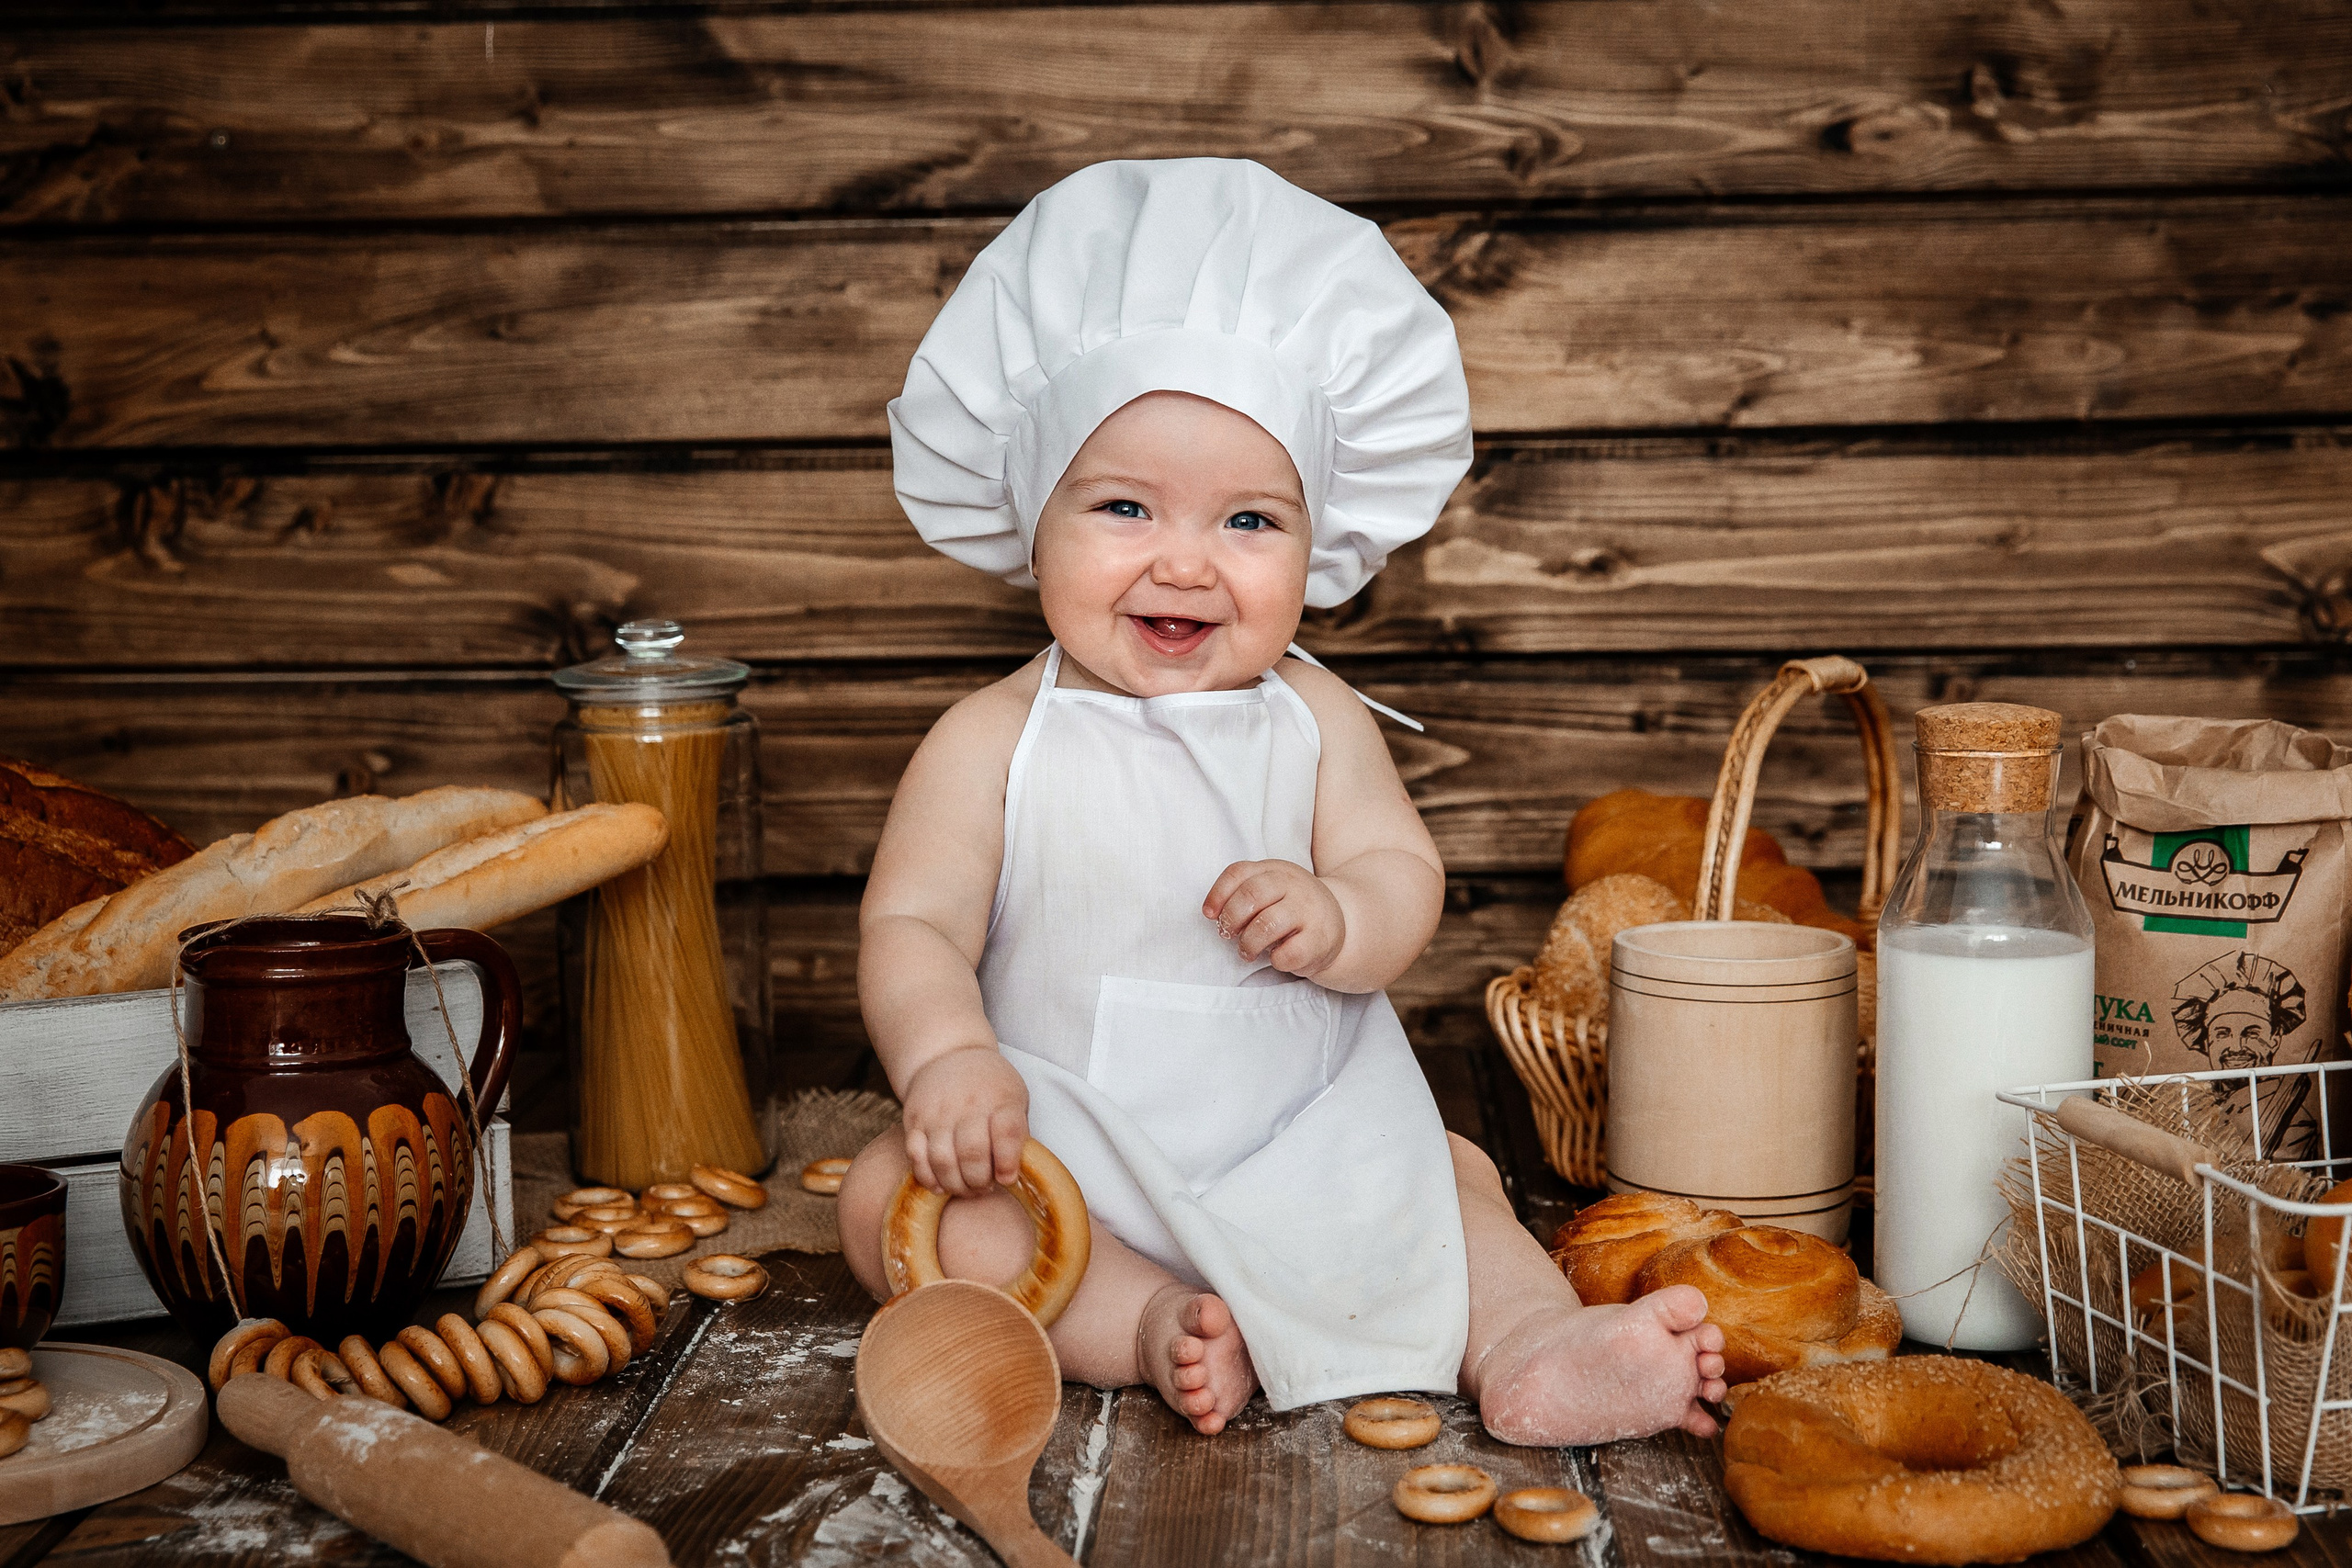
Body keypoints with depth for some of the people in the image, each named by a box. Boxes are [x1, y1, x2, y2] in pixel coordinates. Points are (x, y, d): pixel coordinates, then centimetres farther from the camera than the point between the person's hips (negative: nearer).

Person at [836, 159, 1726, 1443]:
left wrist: (1337, 921, -31)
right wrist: (947, 1053, -33)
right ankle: (1151, 1326, -30)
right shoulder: (993, 742, -9)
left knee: (1453, 1176, -12)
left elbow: (1406, 877, -7)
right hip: (1068, 1150, -2)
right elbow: (912, 925, -12)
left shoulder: (1312, 721, -2)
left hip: (1295, 1142, 2)